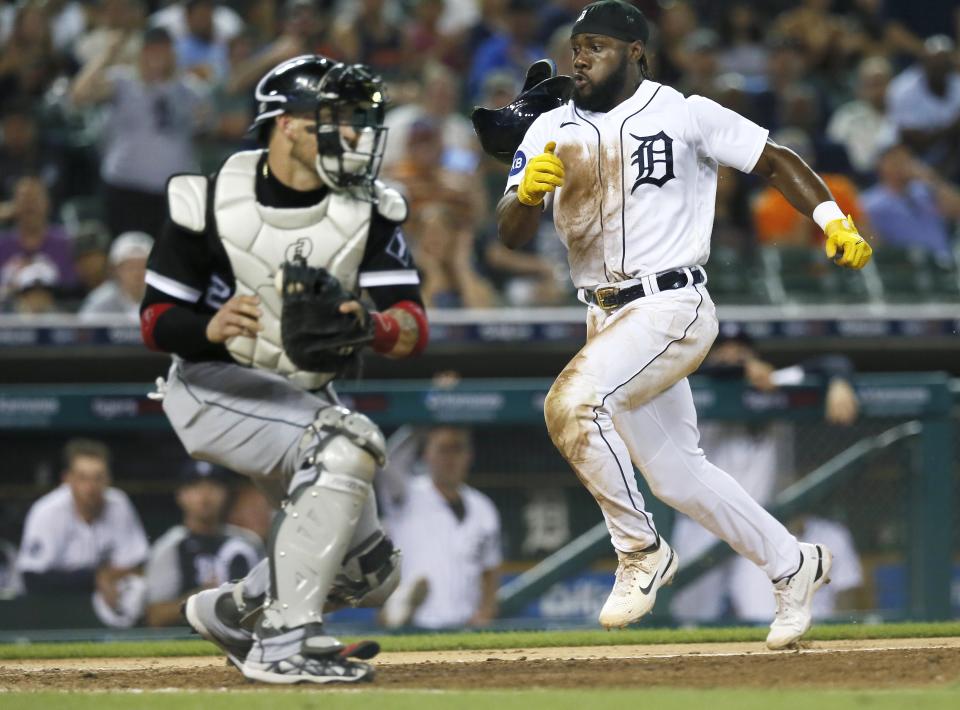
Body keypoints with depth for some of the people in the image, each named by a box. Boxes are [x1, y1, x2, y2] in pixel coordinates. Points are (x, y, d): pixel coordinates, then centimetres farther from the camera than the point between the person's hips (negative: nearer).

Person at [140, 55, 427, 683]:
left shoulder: (371, 212, -8)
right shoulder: (211, 204, -16)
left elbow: (415, 329, -16)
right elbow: (156, 321, -10)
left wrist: (372, 326, -40)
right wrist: (211, 328, -32)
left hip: (303, 399, 6)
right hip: (213, 389, -6)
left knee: (370, 575, 9)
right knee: (347, 441, -33)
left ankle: (232, 610, 36)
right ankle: (283, 645, -30)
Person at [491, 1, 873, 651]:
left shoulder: (685, 115, -4)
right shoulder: (554, 131, 7)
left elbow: (775, 160, 1)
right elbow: (512, 233, 0)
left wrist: (835, 222, -12)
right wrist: (528, 190, -23)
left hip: (672, 309, -6)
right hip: (610, 320, 7)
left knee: (571, 403, -27)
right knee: (676, 475, 12)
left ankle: (641, 551, -12)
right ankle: (794, 565, 30)